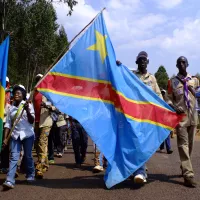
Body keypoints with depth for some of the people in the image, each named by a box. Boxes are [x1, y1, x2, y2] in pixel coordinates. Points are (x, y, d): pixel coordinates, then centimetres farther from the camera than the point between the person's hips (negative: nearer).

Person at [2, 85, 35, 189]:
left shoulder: (28, 105, -2)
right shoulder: (11, 108, 7)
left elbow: (32, 121, -9)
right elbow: (8, 124, 7)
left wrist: (27, 110, -24)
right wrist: (5, 138, 0)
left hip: (27, 134, -2)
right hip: (15, 135, 2)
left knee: (28, 156, 8)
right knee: (13, 157, -6)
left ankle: (31, 175, 28)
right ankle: (10, 181, -10)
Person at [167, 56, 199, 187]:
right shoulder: (172, 82, 7)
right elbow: (169, 99, 6)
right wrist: (175, 107, -13)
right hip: (180, 116, -3)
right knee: (183, 144, -10)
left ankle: (184, 168, 28)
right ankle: (189, 174, -12)